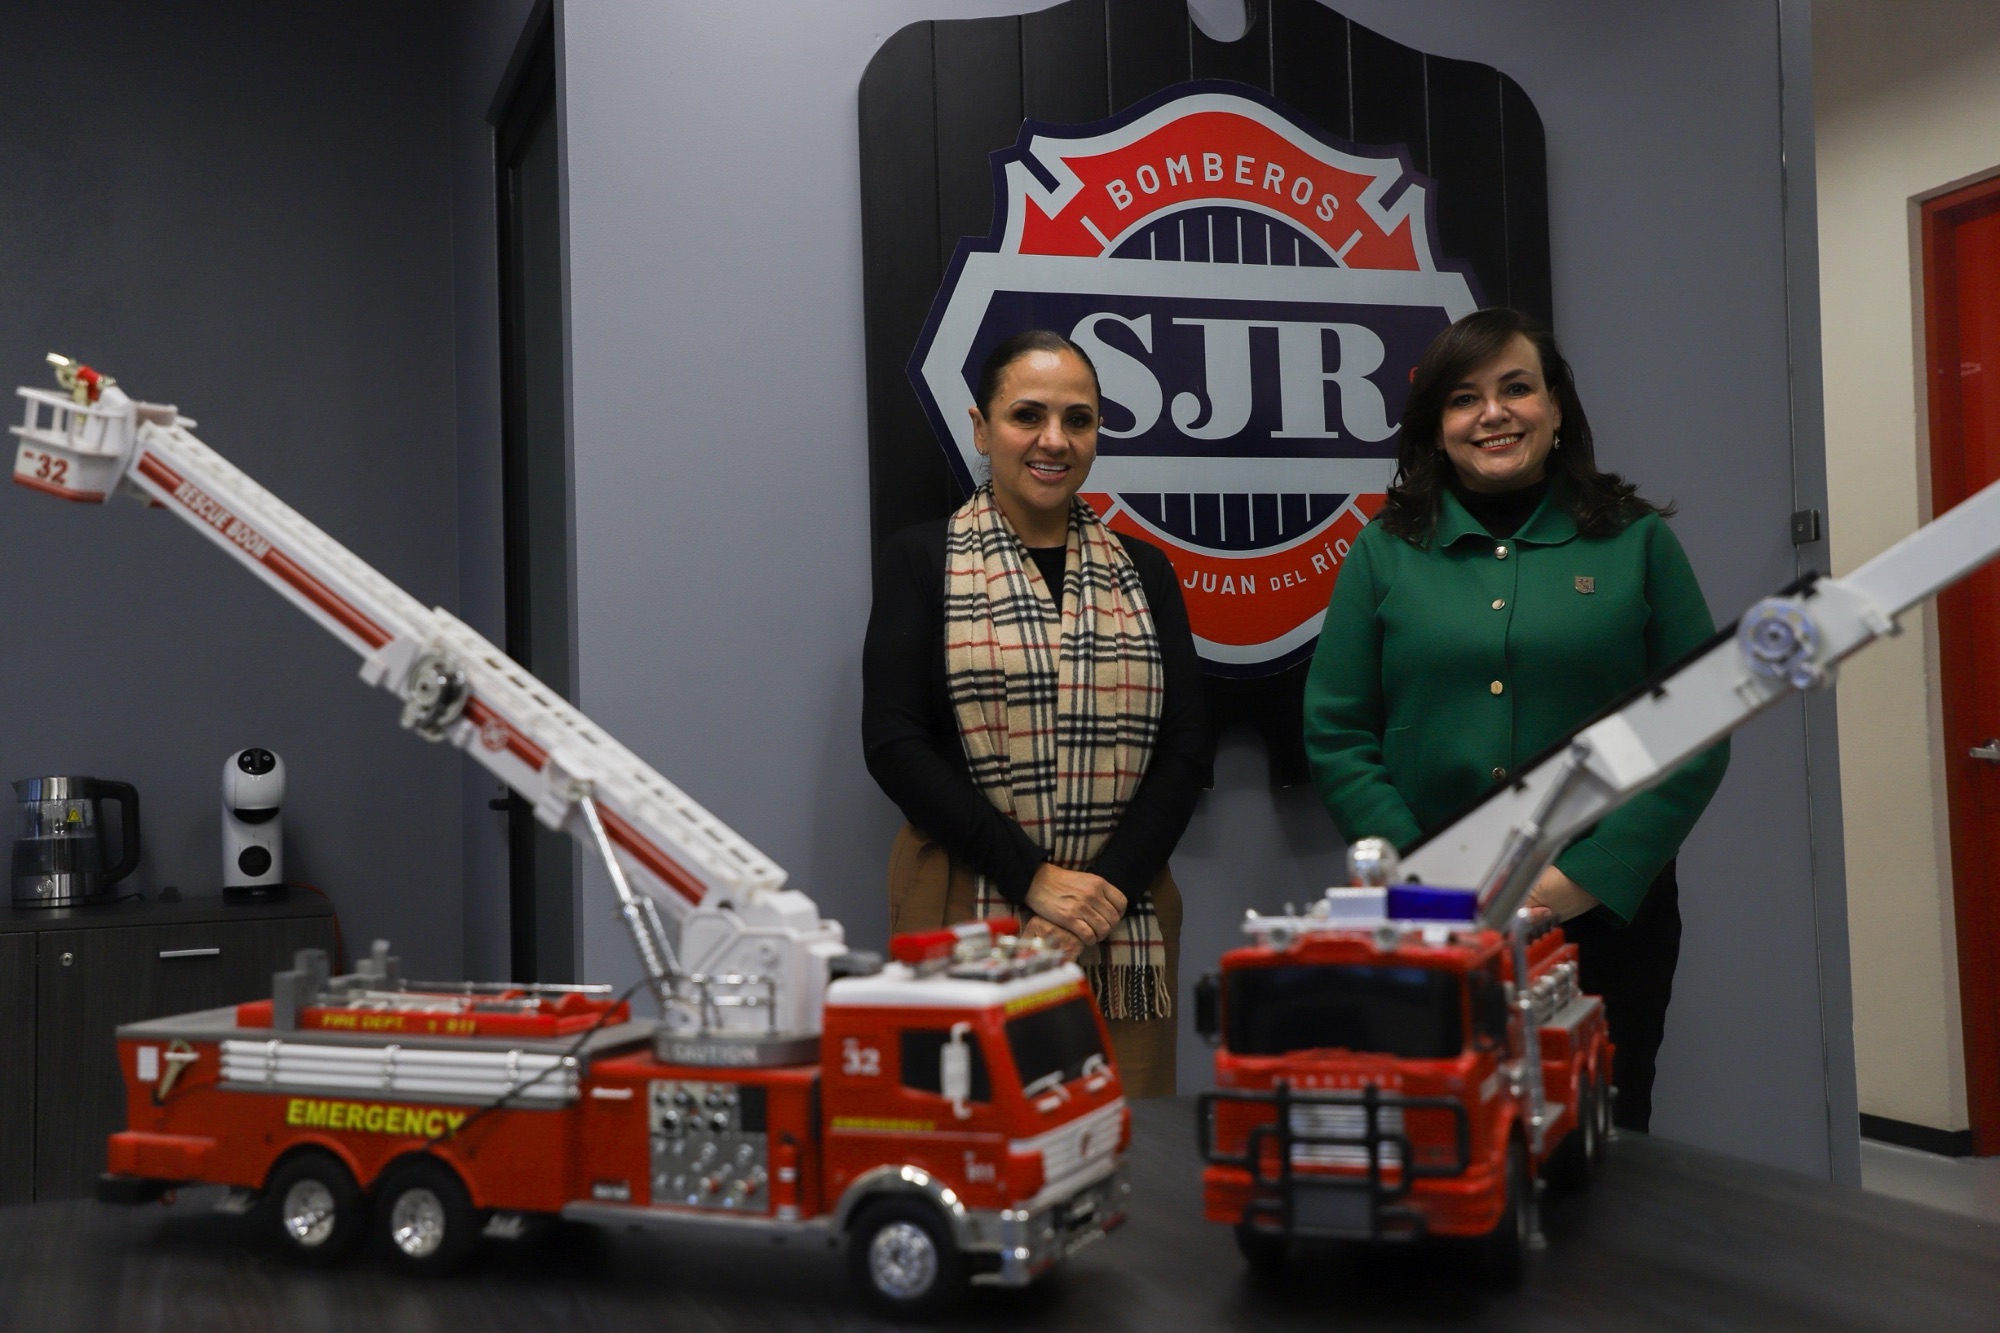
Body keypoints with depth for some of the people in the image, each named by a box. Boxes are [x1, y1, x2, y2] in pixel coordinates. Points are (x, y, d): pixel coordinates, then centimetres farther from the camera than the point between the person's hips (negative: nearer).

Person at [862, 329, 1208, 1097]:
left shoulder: (1142, 572, 13)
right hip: (966, 915, -3)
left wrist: (1108, 886, -8)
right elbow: (894, 743, -6)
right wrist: (1035, 878, -12)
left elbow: (1185, 746, 6)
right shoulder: (923, 560, 4)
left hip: (1124, 926, 3)